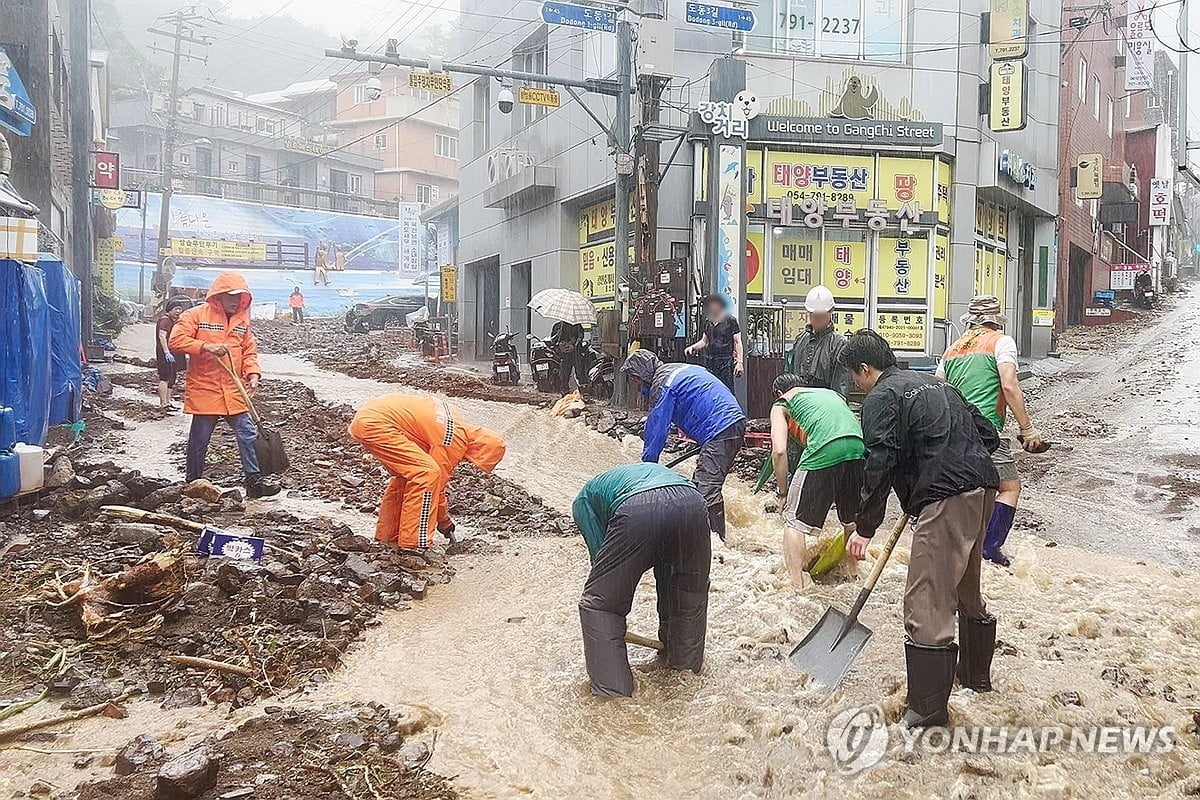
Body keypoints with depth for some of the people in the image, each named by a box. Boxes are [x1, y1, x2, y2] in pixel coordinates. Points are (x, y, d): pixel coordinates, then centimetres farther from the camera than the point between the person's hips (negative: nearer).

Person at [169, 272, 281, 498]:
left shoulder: (242, 320, 11)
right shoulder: (196, 315, -4)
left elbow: (249, 351, 14)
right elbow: (176, 340, -12)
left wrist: (253, 374, -4)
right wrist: (206, 346, -22)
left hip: (234, 392, 4)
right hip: (204, 391, -4)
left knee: (248, 435, 0)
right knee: (199, 439, 6)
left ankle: (254, 481, 6)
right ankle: (193, 484, 20)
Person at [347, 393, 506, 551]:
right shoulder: (455, 438, -12)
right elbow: (438, 482, -4)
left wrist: (444, 517, 29)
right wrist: (443, 520, 12)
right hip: (376, 423, -10)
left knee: (408, 475, 20)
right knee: (427, 474, -11)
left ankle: (387, 537, 29)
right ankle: (413, 545, -8)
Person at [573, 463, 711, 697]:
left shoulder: (584, 500, 35)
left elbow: (600, 556, 25)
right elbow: (664, 565, 47)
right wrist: (666, 624, 55)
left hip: (638, 512, -4)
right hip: (692, 501, 5)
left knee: (599, 603, 15)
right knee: (692, 594, 32)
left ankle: (612, 687, 13)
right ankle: (685, 663, 46)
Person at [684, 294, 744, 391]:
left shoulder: (730, 320, -2)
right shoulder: (708, 321, 13)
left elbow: (738, 342, -3)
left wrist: (740, 362, -10)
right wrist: (692, 347, 3)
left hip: (725, 362, -5)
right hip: (709, 362, 5)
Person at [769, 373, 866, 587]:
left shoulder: (781, 404, 20)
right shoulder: (831, 393, 36)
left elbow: (779, 451, 4)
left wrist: (783, 491, 14)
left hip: (825, 451, -6)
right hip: (860, 448, 6)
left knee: (795, 520, 10)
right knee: (852, 519, 27)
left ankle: (797, 583, 7)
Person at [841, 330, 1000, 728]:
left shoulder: (881, 399, -2)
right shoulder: (934, 384, 23)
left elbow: (880, 465, -12)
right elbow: (988, 434, 22)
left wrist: (865, 527, -9)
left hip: (947, 497, -10)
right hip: (982, 487, 10)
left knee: (926, 602, -7)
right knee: (966, 587, 26)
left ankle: (928, 712, -6)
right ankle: (976, 673, 44)